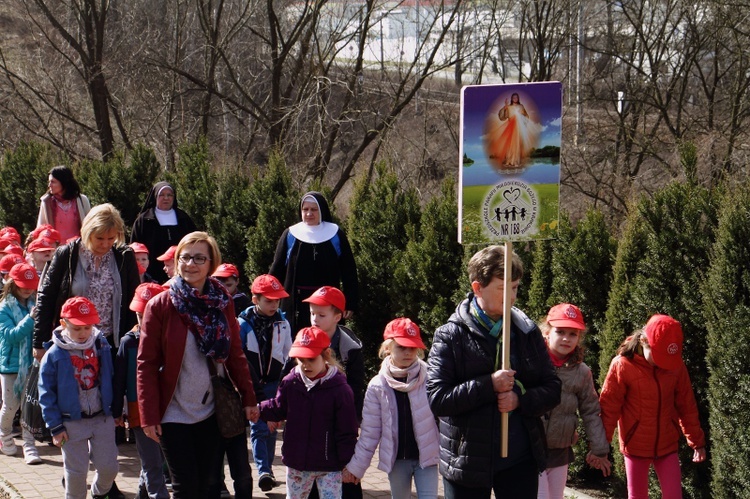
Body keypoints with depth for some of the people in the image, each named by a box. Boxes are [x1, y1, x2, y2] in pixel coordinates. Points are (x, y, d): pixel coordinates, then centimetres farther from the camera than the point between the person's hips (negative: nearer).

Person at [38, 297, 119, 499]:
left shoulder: (102, 346, 0)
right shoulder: (55, 355, -9)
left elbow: (110, 381, 11)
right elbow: (46, 393, -6)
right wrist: (55, 426, -9)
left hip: (102, 418, 3)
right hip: (72, 423, -3)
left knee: (108, 466, 6)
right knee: (76, 471, 3)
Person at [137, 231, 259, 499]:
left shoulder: (222, 303, 1)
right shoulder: (160, 306, -9)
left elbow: (235, 354, 8)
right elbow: (146, 364, -9)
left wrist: (248, 398, 5)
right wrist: (149, 415, -12)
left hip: (212, 413, 3)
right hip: (175, 414, -3)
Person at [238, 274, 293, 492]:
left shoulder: (282, 323, 3)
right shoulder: (243, 324, -6)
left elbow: (288, 358, 9)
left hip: (275, 383, 3)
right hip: (252, 383, -3)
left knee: (272, 427, 7)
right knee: (258, 427, -8)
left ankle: (267, 470, 17)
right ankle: (263, 471, -11)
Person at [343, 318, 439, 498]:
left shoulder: (430, 378, -7)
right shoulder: (378, 386, -2)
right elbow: (370, 432, 2)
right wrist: (356, 467, 2)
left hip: (426, 456, -2)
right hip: (397, 459, 2)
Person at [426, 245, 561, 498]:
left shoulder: (528, 333, 5)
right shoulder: (451, 336, -7)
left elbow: (552, 389, 5)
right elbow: (437, 398, -14)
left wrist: (521, 399, -15)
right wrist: (488, 385, -21)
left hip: (521, 459, 3)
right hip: (467, 461, -3)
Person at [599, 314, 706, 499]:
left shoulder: (677, 367, -5)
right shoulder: (622, 366, -14)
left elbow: (687, 406, 5)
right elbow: (609, 408, -9)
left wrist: (697, 442, 10)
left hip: (667, 446, 2)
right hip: (635, 445, -2)